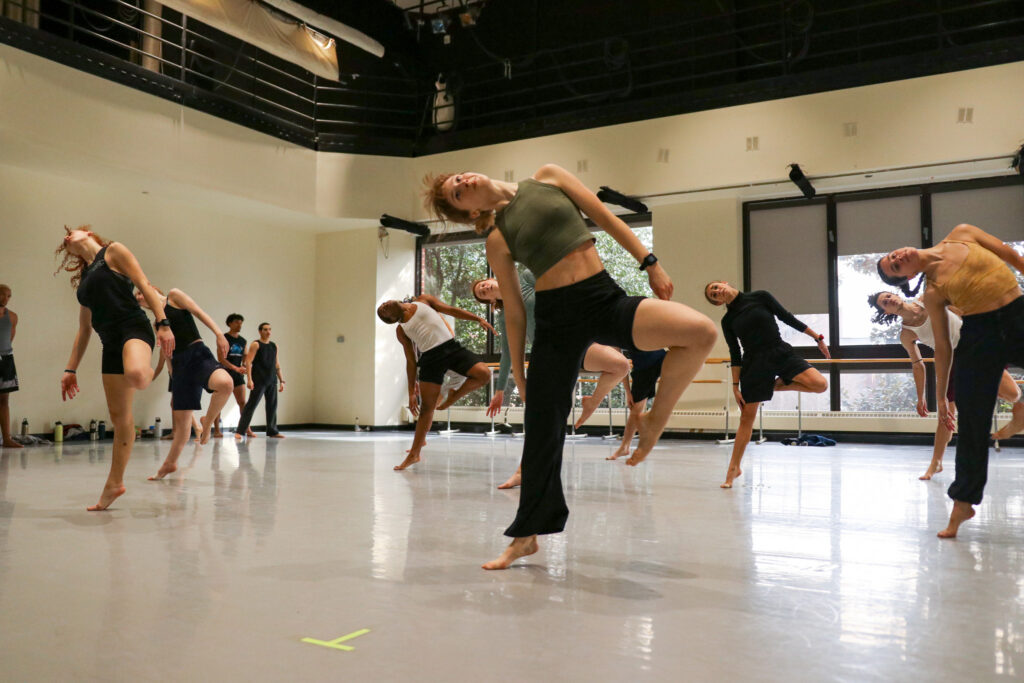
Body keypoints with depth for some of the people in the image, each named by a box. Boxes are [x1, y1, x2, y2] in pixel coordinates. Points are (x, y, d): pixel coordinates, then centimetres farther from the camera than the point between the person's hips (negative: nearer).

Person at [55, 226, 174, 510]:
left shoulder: (113, 251, 9)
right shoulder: (84, 278, 26)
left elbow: (146, 287, -2)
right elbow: (83, 330, 25)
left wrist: (163, 324, -15)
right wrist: (70, 369, 18)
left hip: (133, 328, -7)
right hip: (110, 343, 7)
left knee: (136, 374, -40)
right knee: (119, 415, 5)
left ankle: (150, 375, -3)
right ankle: (115, 482, 11)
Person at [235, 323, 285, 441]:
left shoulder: (274, 346, 15)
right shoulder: (255, 345, -3)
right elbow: (248, 362, -10)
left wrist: (281, 381, 14)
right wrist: (249, 379, -19)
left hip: (272, 381, 6)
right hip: (259, 381, -6)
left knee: (272, 406, 7)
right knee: (251, 405, -7)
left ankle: (272, 431, 15)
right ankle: (240, 431, -5)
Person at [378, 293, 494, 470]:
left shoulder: (423, 300, 13)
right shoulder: (400, 330, 13)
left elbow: (452, 310, 9)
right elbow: (410, 361, 12)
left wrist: (479, 319, -3)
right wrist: (412, 392, 7)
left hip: (452, 347, 0)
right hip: (430, 358, 0)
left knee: (484, 374, -22)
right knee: (426, 407, -2)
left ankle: (454, 396, 4)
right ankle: (414, 454, 10)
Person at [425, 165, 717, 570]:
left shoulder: (548, 177, 10)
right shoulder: (497, 240, 6)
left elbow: (606, 218, 9)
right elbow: (514, 313, 8)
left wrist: (650, 262, 2)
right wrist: (518, 373, 8)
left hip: (606, 299, 1)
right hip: (557, 318, 0)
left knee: (701, 332, -24)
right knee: (542, 429, 2)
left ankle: (654, 421, -2)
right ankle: (526, 535, 20)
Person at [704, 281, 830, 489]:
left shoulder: (760, 297, 1)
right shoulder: (728, 320, 6)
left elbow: (787, 318, 5)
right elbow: (735, 354, 6)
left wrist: (817, 337, 6)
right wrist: (735, 386, 3)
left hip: (781, 353, 0)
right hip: (754, 362, 0)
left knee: (820, 384, -23)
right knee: (746, 417, 0)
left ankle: (778, 384, 3)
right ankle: (733, 467, 11)